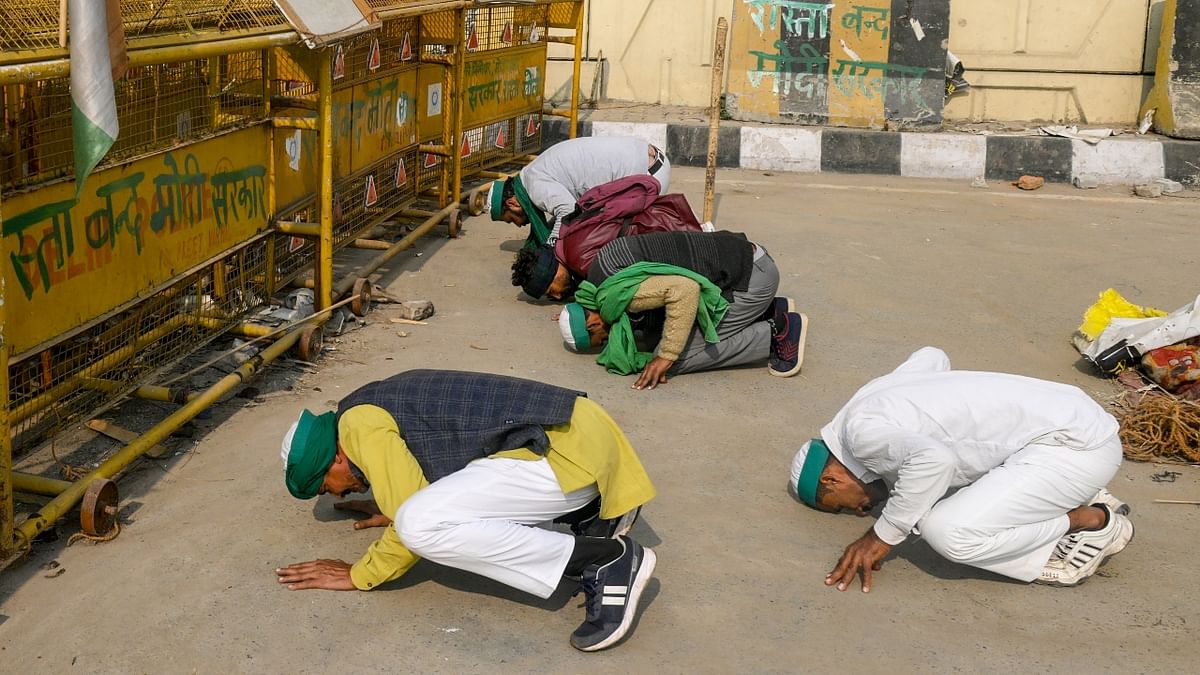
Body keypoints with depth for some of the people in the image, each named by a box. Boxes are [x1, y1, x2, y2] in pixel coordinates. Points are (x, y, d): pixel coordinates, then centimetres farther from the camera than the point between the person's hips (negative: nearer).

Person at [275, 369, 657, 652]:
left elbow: (420, 521, -11)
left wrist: (359, 576, 3)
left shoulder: (360, 424, -5)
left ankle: (609, 560, -14)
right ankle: (595, 520, 12)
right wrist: (394, 510, 36)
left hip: (568, 453, -11)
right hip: (581, 429, 11)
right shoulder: (384, 403, 23)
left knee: (419, 525, -19)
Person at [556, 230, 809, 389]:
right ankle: (774, 310, 15)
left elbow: (684, 289, -32)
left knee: (677, 359, -10)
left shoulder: (613, 294, -20)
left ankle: (777, 332, -4)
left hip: (754, 277, -10)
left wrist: (666, 356, -23)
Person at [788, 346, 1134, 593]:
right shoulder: (873, 398, 13)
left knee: (947, 532, -20)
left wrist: (883, 536, -21)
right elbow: (933, 356, 30)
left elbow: (933, 459, -33)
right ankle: (1079, 497, 13)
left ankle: (1096, 521, -4)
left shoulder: (861, 432, -14)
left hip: (1078, 445, -10)